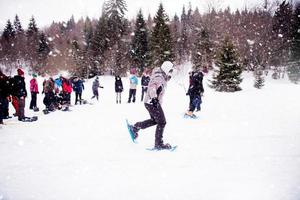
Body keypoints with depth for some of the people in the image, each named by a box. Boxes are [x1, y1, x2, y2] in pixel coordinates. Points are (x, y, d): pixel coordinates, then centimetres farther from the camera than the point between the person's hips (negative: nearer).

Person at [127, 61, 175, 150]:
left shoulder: (162, 77, 16)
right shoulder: (159, 77, -17)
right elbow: (152, 87, -33)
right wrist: (154, 98, -44)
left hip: (154, 102, 11)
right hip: (152, 103, -11)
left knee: (154, 121, 22)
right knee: (162, 122, -6)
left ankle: (135, 127, 27)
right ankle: (158, 144, 0)